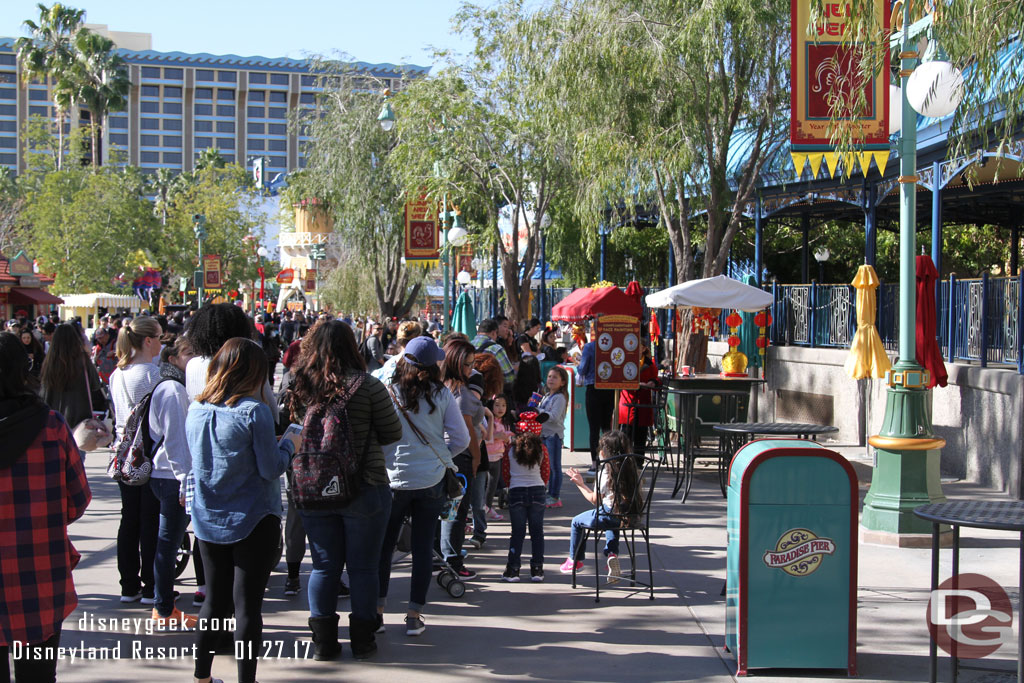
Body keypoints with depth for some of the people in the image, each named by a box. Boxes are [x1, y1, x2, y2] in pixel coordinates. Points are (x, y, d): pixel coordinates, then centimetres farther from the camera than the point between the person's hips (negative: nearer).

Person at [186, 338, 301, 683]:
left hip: (209, 521, 6)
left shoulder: (196, 410, 2)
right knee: (248, 605, 2)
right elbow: (271, 469, -15)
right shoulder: (254, 412, -17)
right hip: (251, 521, -5)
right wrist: (288, 444, 3)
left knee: (214, 600, 17)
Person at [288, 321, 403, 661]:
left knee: (324, 566, 12)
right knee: (363, 567, 9)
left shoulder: (302, 386, -6)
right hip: (364, 489, -3)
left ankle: (323, 641, 17)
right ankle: (362, 639, 17)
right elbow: (394, 434, -7)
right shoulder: (367, 386, -14)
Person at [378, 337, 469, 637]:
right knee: (423, 547, 7)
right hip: (432, 480, 1)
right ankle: (414, 616, 10)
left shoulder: (388, 394, -10)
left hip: (394, 479, -1)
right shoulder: (442, 395, -6)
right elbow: (461, 439, -3)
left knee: (383, 546, 12)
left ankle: (377, 611, 14)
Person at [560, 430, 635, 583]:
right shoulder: (631, 466, 3)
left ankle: (574, 560, 39)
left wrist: (580, 484, 5)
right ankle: (612, 554, 17)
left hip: (609, 513, -6)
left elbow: (594, 500, -8)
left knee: (577, 521, 22)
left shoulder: (605, 472, -15)